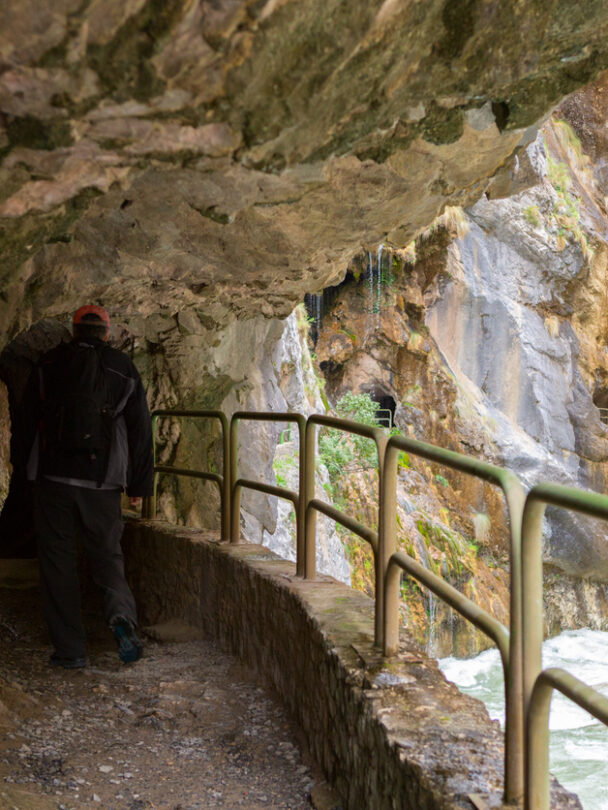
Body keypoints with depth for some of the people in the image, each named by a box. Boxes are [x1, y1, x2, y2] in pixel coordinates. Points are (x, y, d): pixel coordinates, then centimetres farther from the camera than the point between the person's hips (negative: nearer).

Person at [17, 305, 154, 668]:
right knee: (107, 555, 13)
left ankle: (71, 649, 9)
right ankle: (122, 614, -14)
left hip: (53, 477, 0)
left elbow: (28, 421, 9)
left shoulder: (49, 365, 5)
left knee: (58, 561, 7)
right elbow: (140, 430, 4)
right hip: (102, 483, 0)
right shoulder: (124, 370, 4)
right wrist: (139, 483, 10)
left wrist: (31, 469, 19)